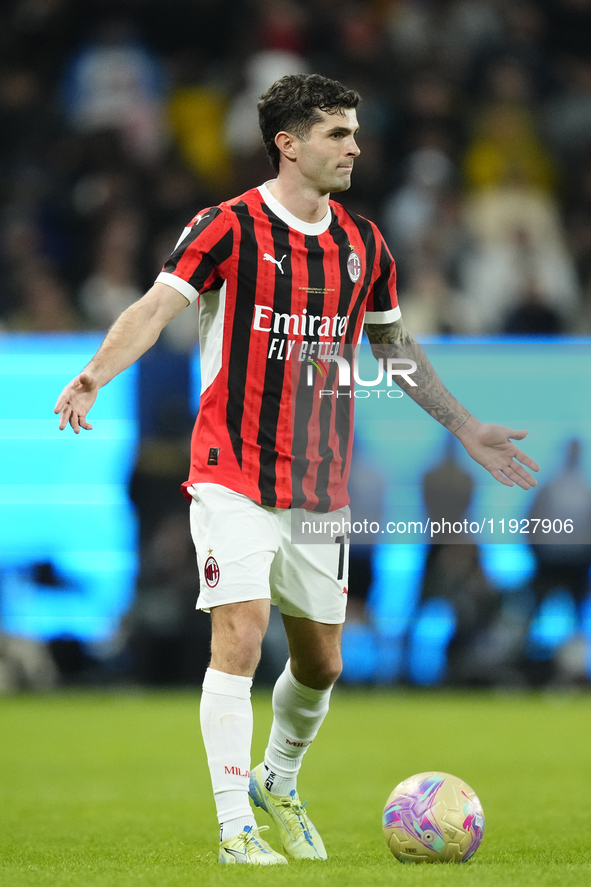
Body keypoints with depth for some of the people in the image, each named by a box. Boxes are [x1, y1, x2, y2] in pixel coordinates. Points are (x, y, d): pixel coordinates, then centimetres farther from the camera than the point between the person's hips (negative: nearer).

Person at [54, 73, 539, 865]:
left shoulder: (363, 243, 9)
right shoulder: (229, 228, -8)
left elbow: (395, 344, 22)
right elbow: (157, 306, -16)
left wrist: (466, 429, 24)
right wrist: (93, 376, -33)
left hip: (321, 486, 5)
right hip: (234, 476, -5)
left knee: (321, 662, 12)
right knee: (240, 637, -16)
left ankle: (278, 782, 39)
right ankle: (235, 830, -10)